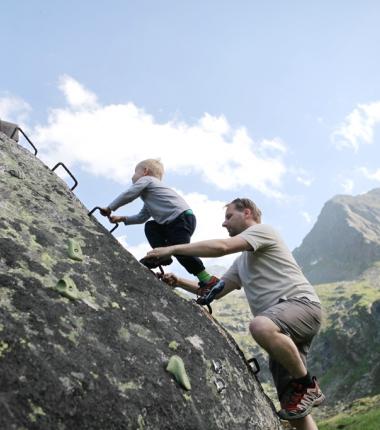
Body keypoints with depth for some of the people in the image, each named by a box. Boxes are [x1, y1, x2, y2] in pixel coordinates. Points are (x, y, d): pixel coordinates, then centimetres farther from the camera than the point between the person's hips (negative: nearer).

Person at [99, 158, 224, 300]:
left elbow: (127, 196, 1)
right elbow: (142, 217, 30)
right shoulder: (149, 195, 34)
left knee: (181, 252, -15)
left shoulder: (146, 179, 8)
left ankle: (209, 282, -14)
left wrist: (109, 208, 11)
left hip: (182, 217, -10)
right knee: (151, 226, 21)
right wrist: (122, 219, 25)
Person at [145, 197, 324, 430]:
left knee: (260, 326, -38)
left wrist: (173, 249, -13)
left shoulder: (262, 230, 0)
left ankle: (308, 385, -19)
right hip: (282, 324, 9)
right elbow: (216, 290, 24)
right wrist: (179, 282, 11)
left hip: (302, 303, -9)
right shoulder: (242, 261, 28)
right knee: (290, 399, 3)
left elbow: (221, 247, -16)